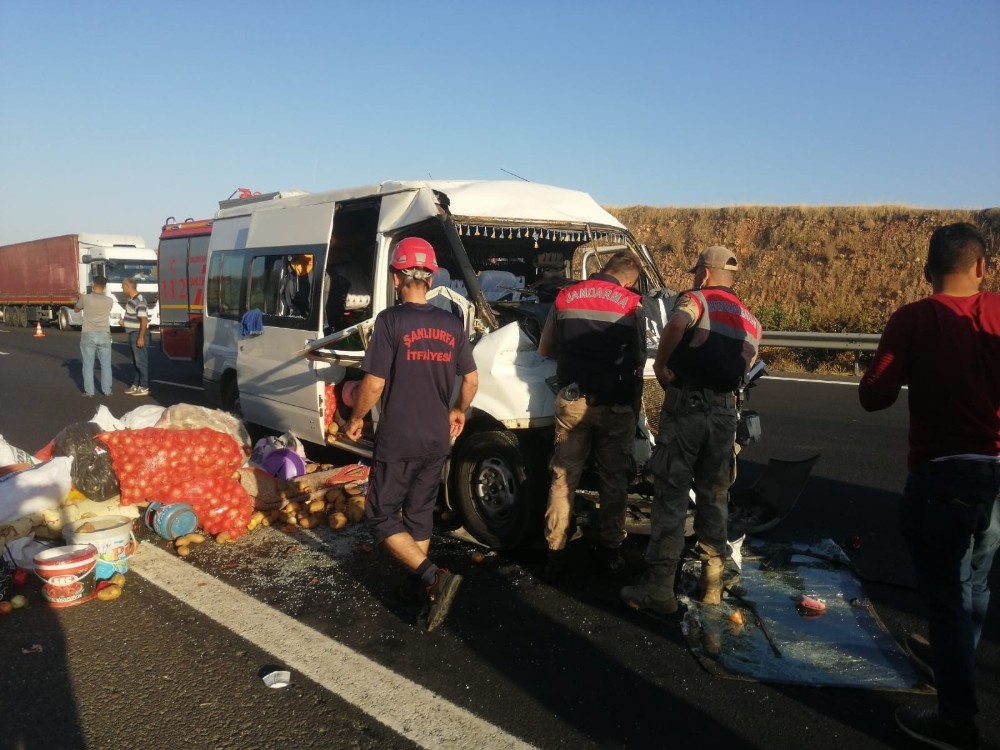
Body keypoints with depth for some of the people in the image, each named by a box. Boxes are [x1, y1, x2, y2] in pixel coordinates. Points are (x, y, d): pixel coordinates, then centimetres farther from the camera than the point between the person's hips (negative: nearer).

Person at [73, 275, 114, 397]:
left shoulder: (85, 298, -7)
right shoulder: (109, 300, -2)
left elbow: (76, 309, 13)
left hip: (88, 334, -1)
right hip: (104, 334, 1)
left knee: (88, 364, 5)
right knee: (106, 364, 10)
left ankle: (89, 391, 6)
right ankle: (107, 390, 13)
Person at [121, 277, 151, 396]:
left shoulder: (139, 301, -19)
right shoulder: (131, 299, 11)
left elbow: (144, 320, -23)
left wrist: (141, 337, -25)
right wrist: (124, 321, 11)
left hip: (139, 334, -10)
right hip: (132, 334, 10)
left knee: (141, 361, -4)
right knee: (135, 361, 15)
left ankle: (144, 387, 1)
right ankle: (135, 385, 23)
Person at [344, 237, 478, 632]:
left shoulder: (390, 321, -14)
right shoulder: (451, 325, 2)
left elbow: (374, 383, -16)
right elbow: (471, 380, 8)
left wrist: (356, 419, 1)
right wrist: (458, 411, 27)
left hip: (396, 441, -5)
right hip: (437, 441, 6)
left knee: (380, 517, 7)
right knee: (419, 515, 20)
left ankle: (434, 576, -8)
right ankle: (425, 589, 24)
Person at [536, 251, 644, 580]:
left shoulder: (565, 297, 5)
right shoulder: (631, 303, -2)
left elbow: (545, 349, 12)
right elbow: (639, 358, 2)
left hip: (572, 401, 2)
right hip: (615, 404, -1)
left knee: (564, 477, 8)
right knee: (614, 479, 11)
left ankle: (556, 554, 8)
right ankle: (609, 550, 18)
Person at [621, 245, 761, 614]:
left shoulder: (696, 299, -4)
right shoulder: (751, 322, 16)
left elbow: (677, 324, -26)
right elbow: (743, 368, 14)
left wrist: (661, 363, -15)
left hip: (685, 407, -5)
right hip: (724, 412, 5)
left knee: (670, 497, 0)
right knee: (714, 497, 16)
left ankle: (658, 586, 2)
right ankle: (712, 580, 22)